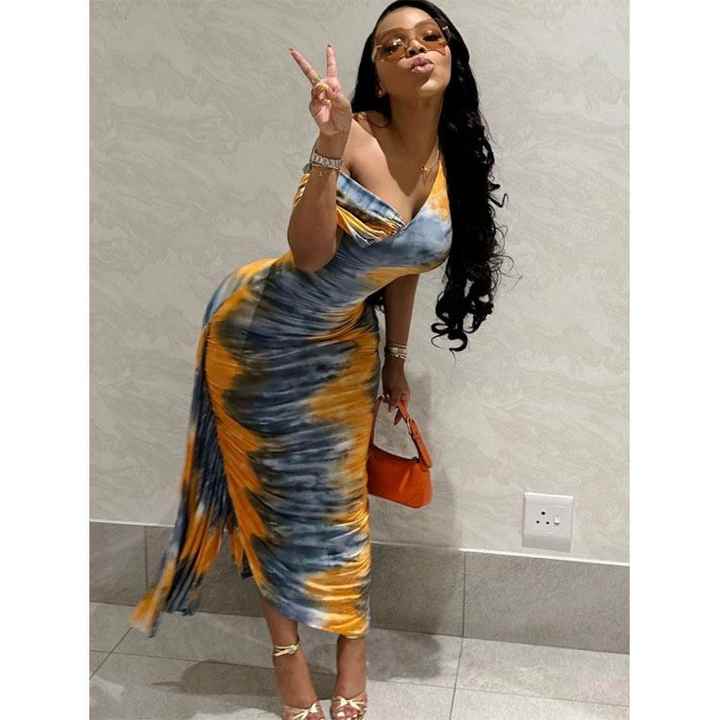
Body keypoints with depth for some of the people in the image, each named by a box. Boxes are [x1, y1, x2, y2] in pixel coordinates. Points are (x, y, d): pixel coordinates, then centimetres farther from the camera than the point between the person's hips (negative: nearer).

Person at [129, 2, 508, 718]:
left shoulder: (454, 162, -5)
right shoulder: (354, 135, -22)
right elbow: (310, 254, -29)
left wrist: (396, 358, 14)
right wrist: (328, 149, -41)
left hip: (343, 346, 5)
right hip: (261, 331, -4)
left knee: (339, 493, 12)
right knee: (272, 492, 8)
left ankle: (351, 642, 30)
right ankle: (286, 648, 26)